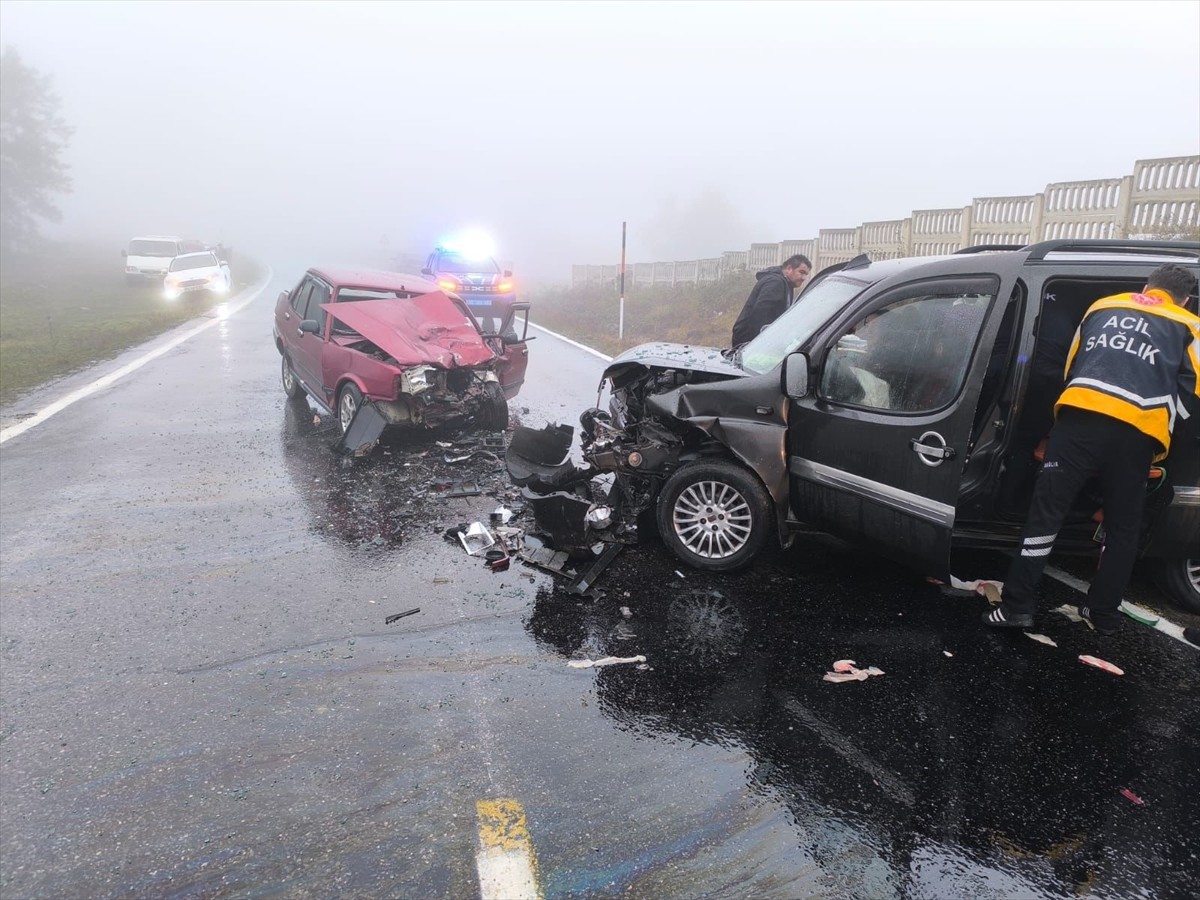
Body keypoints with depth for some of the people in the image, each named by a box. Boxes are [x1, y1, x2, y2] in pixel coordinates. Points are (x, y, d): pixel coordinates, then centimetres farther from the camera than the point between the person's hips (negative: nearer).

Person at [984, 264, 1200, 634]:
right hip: (1138, 430, 0)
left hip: (1082, 415, 0)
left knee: (1046, 511, 1)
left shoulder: (1103, 306, 27)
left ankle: (1017, 606, -1)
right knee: (1123, 528, 15)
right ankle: (1104, 614, 24)